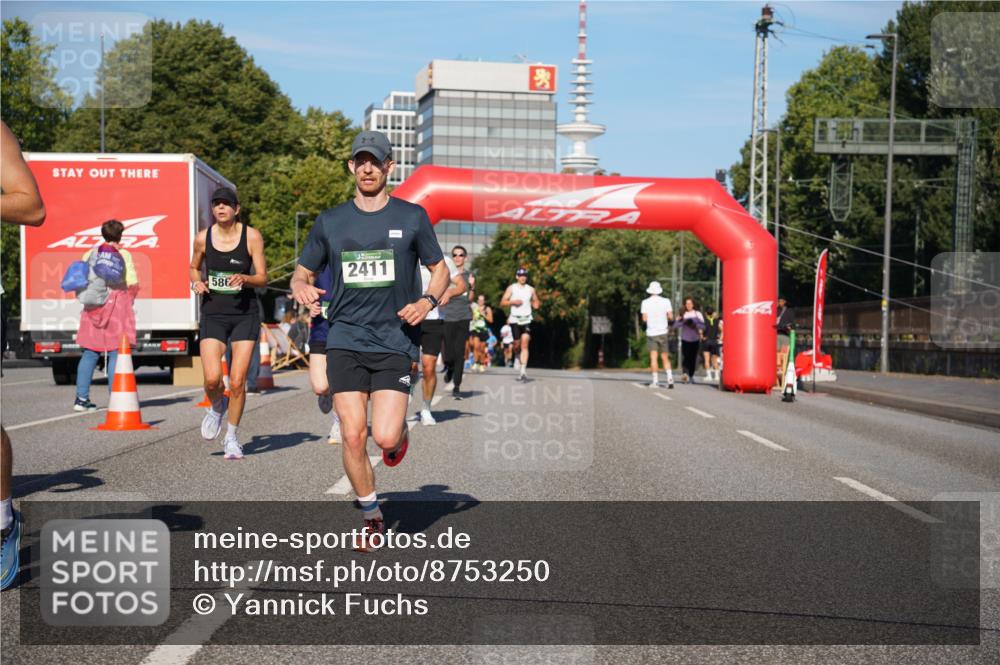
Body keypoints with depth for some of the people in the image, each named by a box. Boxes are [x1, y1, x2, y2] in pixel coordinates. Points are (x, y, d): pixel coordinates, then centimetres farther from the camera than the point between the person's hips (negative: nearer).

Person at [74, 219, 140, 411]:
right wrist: (129, 300, 8)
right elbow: (133, 284, -9)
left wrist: (86, 298, 17)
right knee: (116, 353, 0)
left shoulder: (90, 254, 8)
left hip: (92, 308, 4)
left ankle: (81, 398, 7)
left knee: (90, 353, 9)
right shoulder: (123, 255, -3)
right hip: (117, 305, -4)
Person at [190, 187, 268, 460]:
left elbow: (262, 278, -1)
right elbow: (194, 268, 19)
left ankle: (232, 437, 16)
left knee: (237, 381, -4)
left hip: (245, 314, -1)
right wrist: (196, 282, -2)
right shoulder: (203, 238, 2)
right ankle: (216, 407, 23)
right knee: (212, 379, -13)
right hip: (213, 314, 1)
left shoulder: (252, 237, -4)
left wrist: (244, 278, -21)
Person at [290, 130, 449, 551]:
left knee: (385, 437, -13)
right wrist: (301, 287, -8)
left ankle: (401, 430, 26)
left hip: (396, 342, -1)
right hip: (346, 341, 2)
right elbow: (304, 272, 16)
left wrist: (427, 301, -8)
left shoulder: (412, 217, 4)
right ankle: (371, 517, 14)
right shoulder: (329, 222, 8)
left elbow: (440, 269, 12)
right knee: (352, 436, -6)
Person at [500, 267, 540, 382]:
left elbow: (535, 305, 18)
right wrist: (512, 302, -13)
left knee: (525, 344, -13)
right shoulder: (511, 288, 6)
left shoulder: (531, 289, 11)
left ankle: (523, 371, -20)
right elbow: (502, 303, 0)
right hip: (515, 319, 0)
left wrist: (538, 303, -1)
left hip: (526, 320, 0)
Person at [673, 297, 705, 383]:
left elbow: (703, 326, -3)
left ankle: (691, 376, 14)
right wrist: (683, 321, -23)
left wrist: (694, 325, -19)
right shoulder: (682, 315, 4)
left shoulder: (698, 314, 5)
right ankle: (686, 374, -31)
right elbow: (675, 325, -8)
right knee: (685, 357, -16)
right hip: (685, 340, -1)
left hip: (695, 340, 1)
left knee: (693, 359, 3)